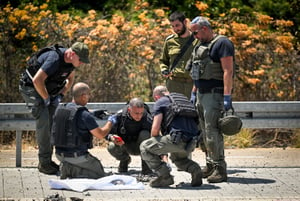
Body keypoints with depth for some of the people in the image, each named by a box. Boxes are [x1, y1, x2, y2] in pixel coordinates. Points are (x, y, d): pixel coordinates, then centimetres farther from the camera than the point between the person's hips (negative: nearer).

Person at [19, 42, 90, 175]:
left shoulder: (71, 61, -3)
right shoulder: (55, 59, -32)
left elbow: (70, 79, 16)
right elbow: (37, 80, -37)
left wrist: (60, 95, 1)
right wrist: (46, 99, -23)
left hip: (48, 90, 9)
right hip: (31, 88, -9)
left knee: (53, 123, 0)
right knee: (43, 122, -18)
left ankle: (48, 160, 6)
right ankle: (44, 163, -15)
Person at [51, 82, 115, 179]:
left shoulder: (59, 109, 0)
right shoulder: (85, 115, -19)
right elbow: (101, 135, -12)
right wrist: (110, 122, 7)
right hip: (77, 156, -7)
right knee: (100, 175, 12)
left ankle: (66, 168, 15)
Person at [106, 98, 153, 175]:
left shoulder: (147, 119, -24)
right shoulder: (120, 116, -20)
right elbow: (107, 132, -10)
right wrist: (112, 137, -35)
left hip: (139, 147, -1)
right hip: (124, 145, 1)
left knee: (145, 134, -32)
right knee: (111, 147, -30)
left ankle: (146, 168, -19)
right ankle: (125, 160, 8)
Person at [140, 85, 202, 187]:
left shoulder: (160, 102, 8)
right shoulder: (184, 99, 29)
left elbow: (155, 127, -3)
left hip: (178, 138, -7)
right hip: (192, 141, 7)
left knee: (145, 147, 8)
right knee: (178, 157, 36)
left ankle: (164, 176, 0)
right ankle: (194, 169, 7)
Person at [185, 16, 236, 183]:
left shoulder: (222, 43, -10)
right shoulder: (201, 46, 20)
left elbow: (228, 71, -17)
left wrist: (227, 97, -23)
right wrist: (193, 94, 24)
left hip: (215, 94, -9)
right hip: (201, 94, 9)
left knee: (212, 131, -14)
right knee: (205, 132, 11)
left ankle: (220, 168, -12)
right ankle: (210, 166, 17)